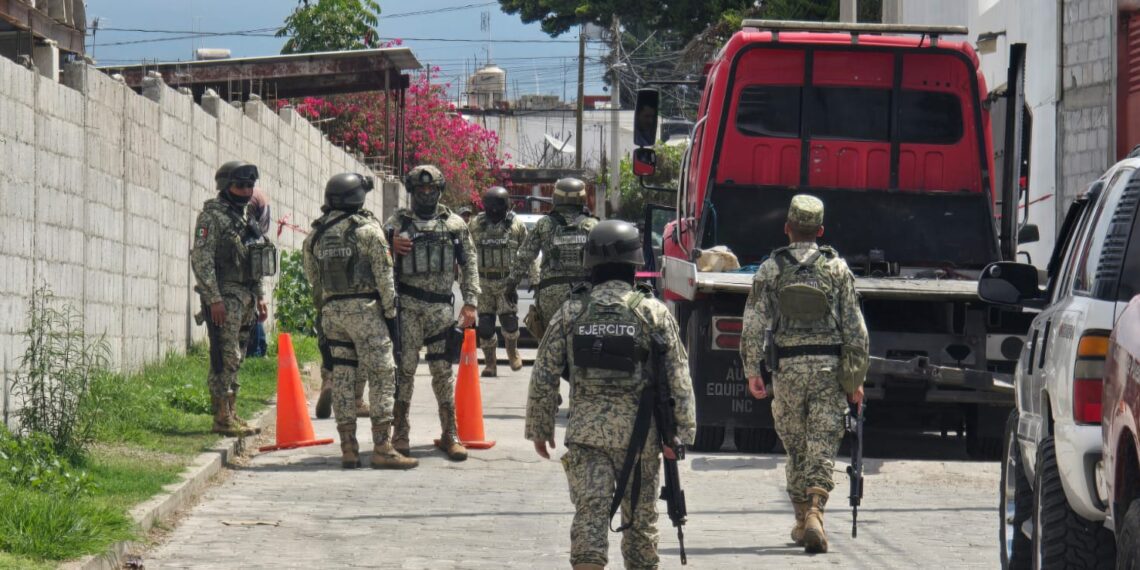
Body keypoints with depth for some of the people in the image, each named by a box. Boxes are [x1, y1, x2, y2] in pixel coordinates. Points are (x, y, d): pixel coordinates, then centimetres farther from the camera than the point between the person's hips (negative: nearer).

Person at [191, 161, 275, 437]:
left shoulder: (244, 217, 18)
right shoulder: (212, 216, -8)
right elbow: (201, 260, -15)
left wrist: (260, 296, 19)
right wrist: (213, 299, -20)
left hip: (245, 299, 8)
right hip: (223, 297, -8)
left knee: (235, 360, 10)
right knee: (225, 358, -10)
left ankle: (231, 415, 14)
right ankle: (222, 417, -10)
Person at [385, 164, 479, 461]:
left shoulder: (455, 224, 10)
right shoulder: (398, 222, 8)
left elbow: (469, 264, 11)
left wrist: (470, 302, 2)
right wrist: (391, 247, -12)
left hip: (440, 306, 1)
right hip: (407, 306, -1)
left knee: (443, 370, 2)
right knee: (405, 369, -2)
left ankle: (450, 434, 7)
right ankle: (400, 433, 5)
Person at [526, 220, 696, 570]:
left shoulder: (570, 313, 0)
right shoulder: (654, 313, -3)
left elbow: (544, 377, 3)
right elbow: (678, 379, -4)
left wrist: (539, 428, 13)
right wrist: (680, 433, 2)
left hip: (585, 430, 0)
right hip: (639, 431, 0)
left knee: (590, 513, -2)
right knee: (640, 516, 12)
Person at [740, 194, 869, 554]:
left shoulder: (771, 269, 1)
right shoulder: (837, 268, 2)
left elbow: (753, 324, -4)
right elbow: (854, 327, 1)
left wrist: (753, 371, 1)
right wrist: (856, 379, 5)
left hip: (786, 368, 1)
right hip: (829, 368, -1)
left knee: (796, 449, 13)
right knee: (822, 448, -2)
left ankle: (802, 521, 19)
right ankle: (814, 513, -20)